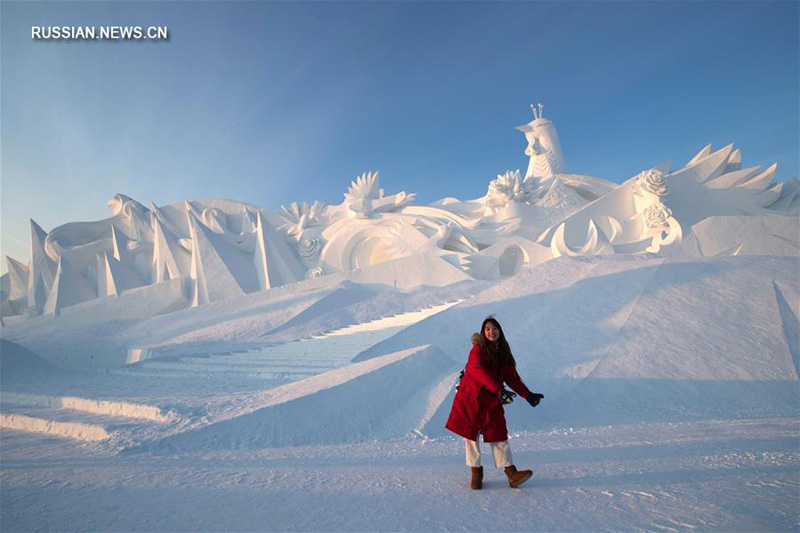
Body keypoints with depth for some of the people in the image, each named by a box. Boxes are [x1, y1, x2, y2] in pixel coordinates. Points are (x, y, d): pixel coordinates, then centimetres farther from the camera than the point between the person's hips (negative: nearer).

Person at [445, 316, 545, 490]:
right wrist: (499, 390, -36)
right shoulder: (478, 349, -11)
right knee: (471, 436, 4)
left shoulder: (504, 353, 8)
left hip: (492, 401, 4)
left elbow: (512, 377, 12)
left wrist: (527, 394, 1)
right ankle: (476, 473, 19)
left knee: (499, 436, 1)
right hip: (471, 398, -4)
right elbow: (479, 371, -27)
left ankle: (513, 475, 5)